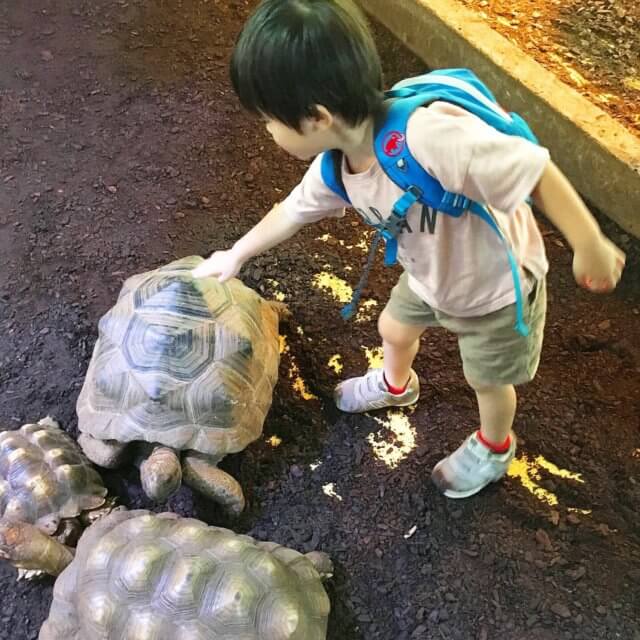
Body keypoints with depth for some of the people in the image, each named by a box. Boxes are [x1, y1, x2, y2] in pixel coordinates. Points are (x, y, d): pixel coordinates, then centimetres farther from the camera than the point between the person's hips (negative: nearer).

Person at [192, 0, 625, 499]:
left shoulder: (429, 136, -45)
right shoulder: (336, 166, -18)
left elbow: (536, 172, -38)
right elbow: (293, 210, 2)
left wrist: (590, 246, -28)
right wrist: (236, 256, 16)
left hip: (497, 286, -6)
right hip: (430, 277, 6)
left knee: (487, 380, 17)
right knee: (394, 329, 28)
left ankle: (494, 448, 52)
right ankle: (397, 385, 64)